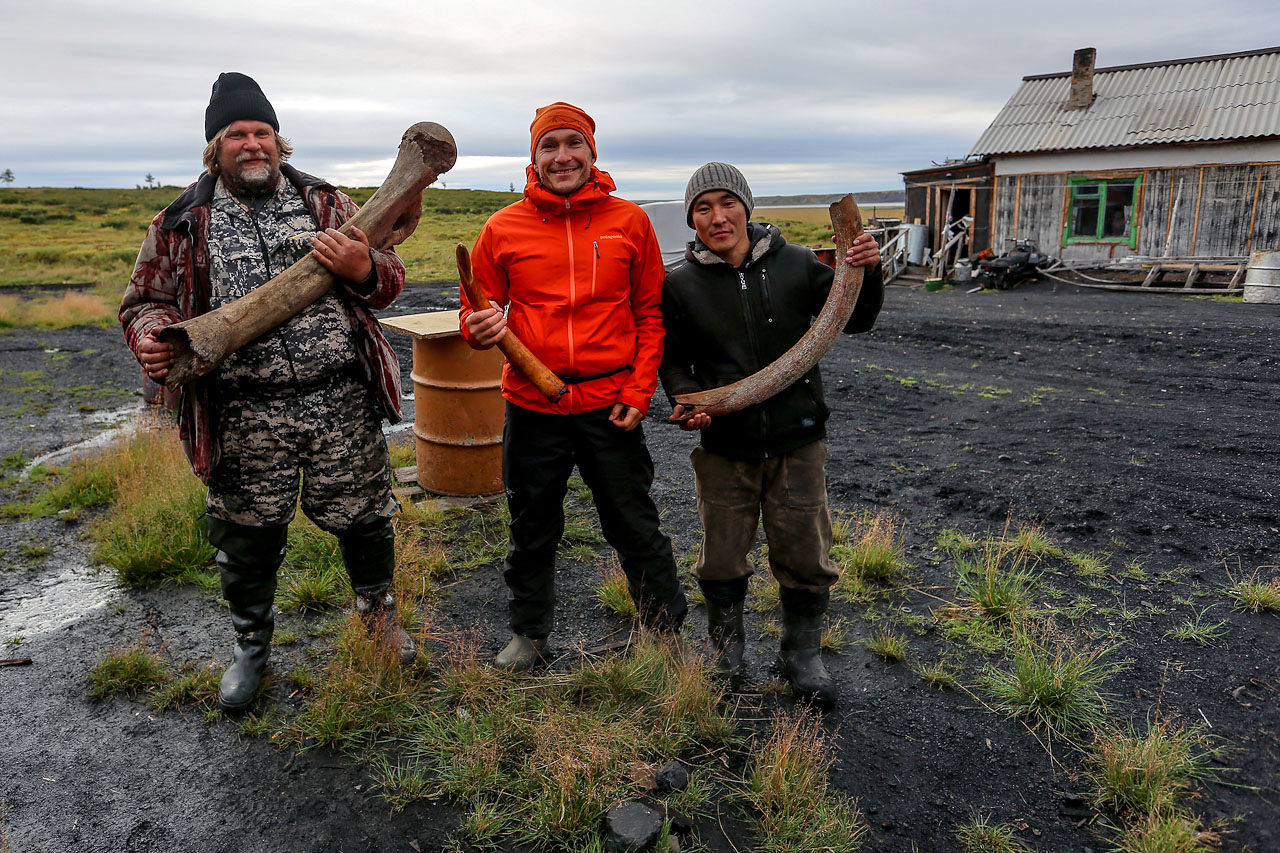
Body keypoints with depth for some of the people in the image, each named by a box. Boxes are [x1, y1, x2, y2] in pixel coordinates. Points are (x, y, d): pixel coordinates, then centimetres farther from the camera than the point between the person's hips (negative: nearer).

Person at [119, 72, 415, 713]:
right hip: (244, 419, 0)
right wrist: (152, 337, -11)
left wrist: (362, 269, -14)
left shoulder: (328, 204, 9)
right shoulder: (181, 224, 7)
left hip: (343, 404, 0)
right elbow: (147, 300, 12)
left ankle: (376, 607, 41)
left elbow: (389, 281, 9)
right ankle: (251, 644, 38)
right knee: (247, 538, 13)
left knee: (363, 517, 12)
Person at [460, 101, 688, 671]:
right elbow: (476, 309, 9)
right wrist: (480, 329, -16)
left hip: (611, 408, -1)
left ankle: (668, 632, 33)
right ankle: (528, 634, 37)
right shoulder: (503, 228, 1)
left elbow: (651, 314, 4)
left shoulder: (628, 222, 1)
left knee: (636, 529, 11)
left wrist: (639, 391, -4)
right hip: (532, 409, 1)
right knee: (531, 531, 16)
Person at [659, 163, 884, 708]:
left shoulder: (797, 265, -2)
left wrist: (867, 274, -13)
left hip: (796, 442, 0)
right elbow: (674, 359, 5)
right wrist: (686, 398, -15)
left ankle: (803, 654, 32)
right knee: (721, 560, 12)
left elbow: (854, 320, 6)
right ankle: (726, 646, 38)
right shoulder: (681, 285, -2)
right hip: (724, 449, 0)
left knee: (806, 557, 9)